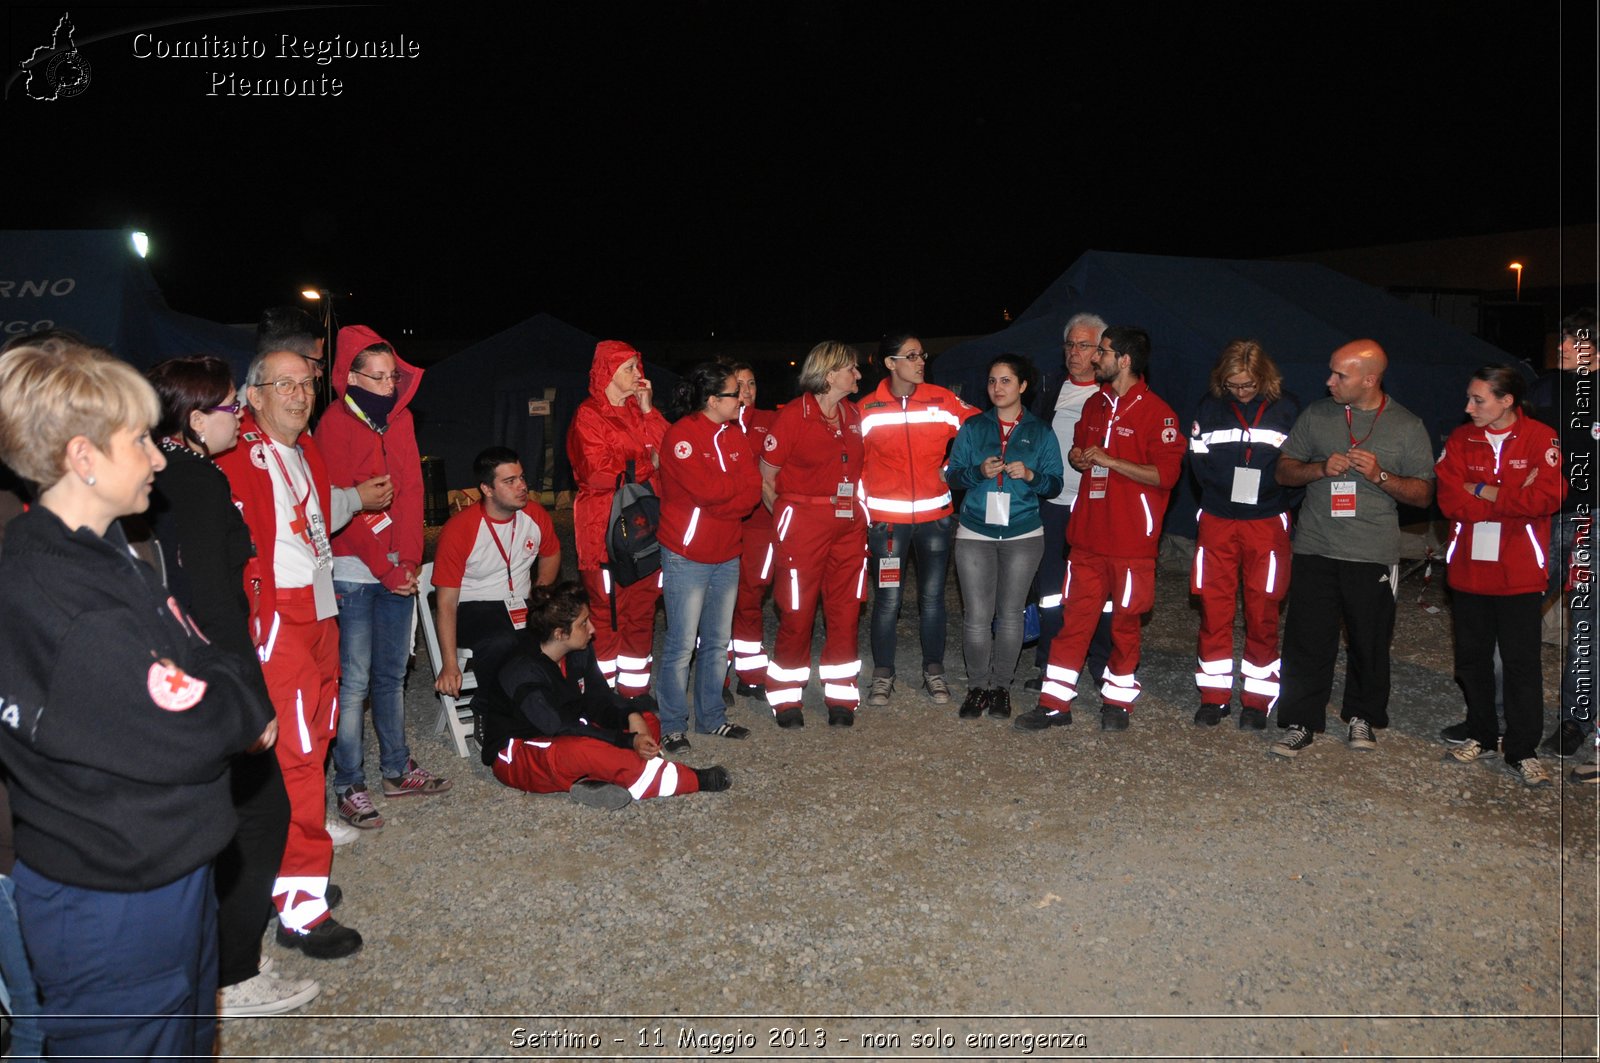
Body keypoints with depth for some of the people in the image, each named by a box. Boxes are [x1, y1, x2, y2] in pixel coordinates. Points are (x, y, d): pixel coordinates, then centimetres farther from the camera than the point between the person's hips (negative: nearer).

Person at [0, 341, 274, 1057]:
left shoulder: (100, 551, 5)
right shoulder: (58, 604, -29)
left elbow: (198, 657, 9)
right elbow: (187, 736, -27)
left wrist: (234, 704, -8)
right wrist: (248, 711, -8)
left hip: (167, 871, 10)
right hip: (113, 909, -10)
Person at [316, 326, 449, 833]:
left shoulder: (400, 419, 11)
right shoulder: (335, 425, -8)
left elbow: (411, 492, 10)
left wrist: (409, 561, 0)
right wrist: (386, 571, -12)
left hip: (399, 572, 6)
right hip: (355, 574, -6)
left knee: (392, 673, 14)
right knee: (354, 680, -2)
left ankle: (397, 770, 25)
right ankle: (349, 787, 7)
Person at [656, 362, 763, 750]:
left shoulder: (735, 434, 10)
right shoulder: (682, 435, -12)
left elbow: (754, 491, 0)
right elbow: (705, 489, -24)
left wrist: (719, 498, -16)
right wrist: (740, 483, -7)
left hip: (727, 555, 7)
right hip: (686, 558, -7)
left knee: (718, 642, 15)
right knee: (682, 645, -2)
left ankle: (711, 716, 27)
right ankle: (673, 725, 11)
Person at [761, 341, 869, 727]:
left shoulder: (853, 414, 10)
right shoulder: (793, 416, -8)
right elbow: (765, 479, -5)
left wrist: (855, 508, 9)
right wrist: (785, 517, -4)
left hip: (849, 525, 6)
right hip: (802, 524, -6)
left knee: (845, 612, 8)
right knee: (797, 614, 0)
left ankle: (841, 697, 20)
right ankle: (786, 699, 15)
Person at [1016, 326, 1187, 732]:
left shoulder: (1156, 412, -9)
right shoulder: (1095, 404, 13)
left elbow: (1165, 473, -16)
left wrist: (1109, 460, -17)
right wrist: (1077, 457, 4)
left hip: (1130, 539, -6)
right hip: (1088, 534, 6)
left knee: (1125, 621, 7)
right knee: (1075, 616, 6)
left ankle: (1117, 701, 22)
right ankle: (1054, 702, 11)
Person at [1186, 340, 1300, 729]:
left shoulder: (1286, 408, 1)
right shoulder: (1210, 406, 4)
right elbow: (1197, 459, 6)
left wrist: (1281, 497, -8)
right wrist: (1223, 487, -7)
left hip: (1267, 523, -1)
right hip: (1217, 520, 1)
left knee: (1262, 610, 3)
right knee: (1214, 607, 3)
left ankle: (1257, 698, 14)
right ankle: (1213, 694, 14)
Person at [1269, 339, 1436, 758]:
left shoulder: (1407, 426, 2)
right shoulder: (1316, 414, 6)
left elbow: (1423, 494, 3)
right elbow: (1284, 471, 9)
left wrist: (1380, 476, -14)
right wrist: (1322, 468, -10)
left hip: (1374, 555, -1)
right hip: (1315, 550, 1)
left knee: (1370, 642, 9)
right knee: (1307, 641, 0)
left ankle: (1363, 717, 28)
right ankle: (1300, 724, 9)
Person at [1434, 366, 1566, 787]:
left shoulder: (1541, 438, -5)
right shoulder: (1461, 440, 2)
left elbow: (1548, 497, -18)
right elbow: (1450, 500, -8)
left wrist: (1484, 492, -13)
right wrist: (1514, 499, -13)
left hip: (1519, 573, -3)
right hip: (1468, 568, 3)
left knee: (1521, 662, 2)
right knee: (1471, 658, 12)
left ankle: (1521, 752, 12)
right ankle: (1483, 737, 27)